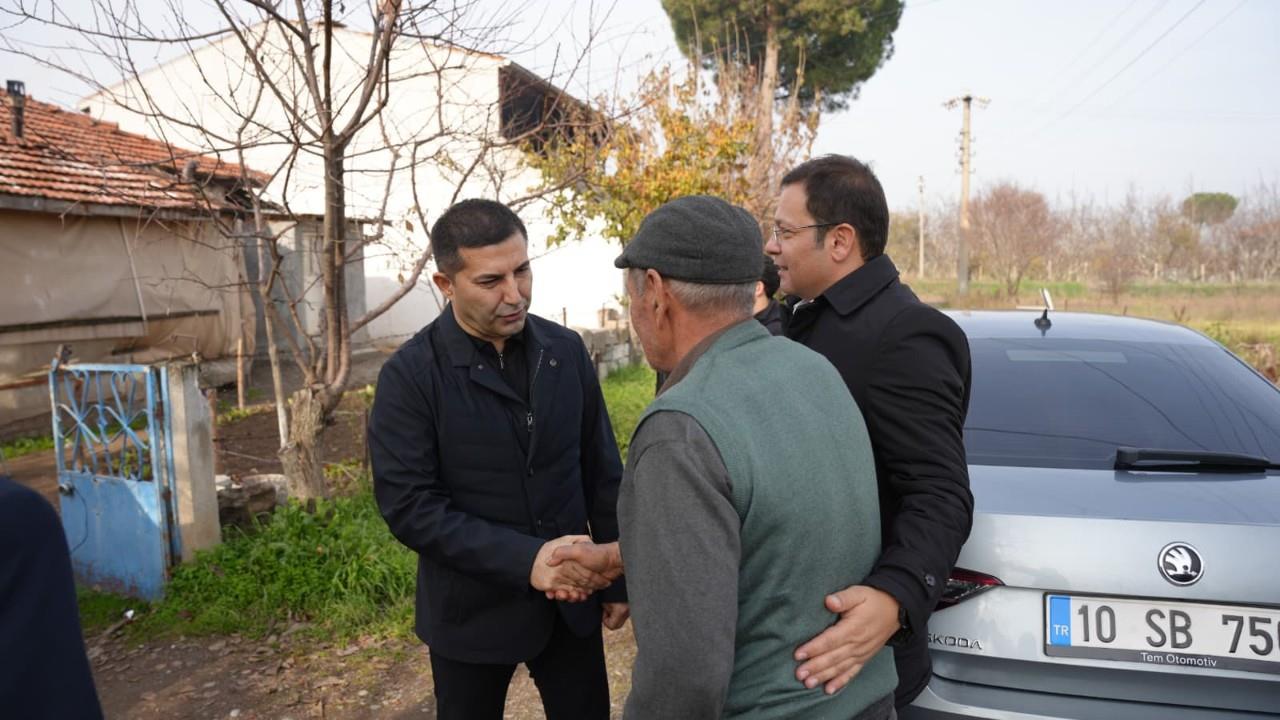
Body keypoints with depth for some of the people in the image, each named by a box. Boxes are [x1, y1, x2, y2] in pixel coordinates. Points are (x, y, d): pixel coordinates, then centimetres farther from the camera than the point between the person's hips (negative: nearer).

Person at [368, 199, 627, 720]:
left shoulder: (566, 350, -2)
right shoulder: (410, 375, -14)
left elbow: (602, 473, 4)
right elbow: (408, 505, -17)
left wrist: (616, 578, 7)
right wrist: (524, 559, -25)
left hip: (571, 598, 3)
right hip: (473, 609, -3)